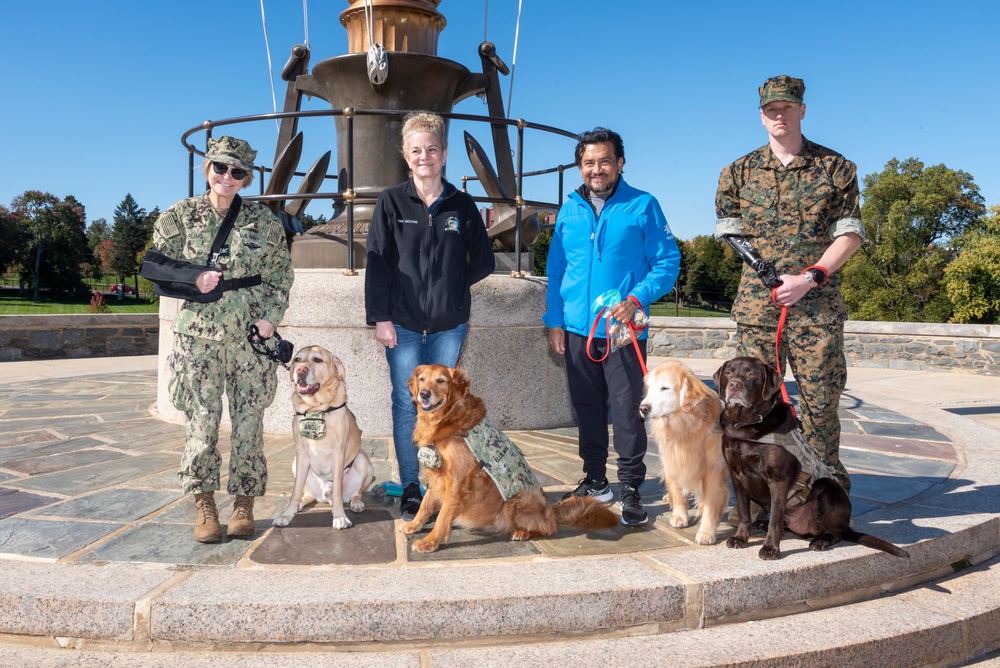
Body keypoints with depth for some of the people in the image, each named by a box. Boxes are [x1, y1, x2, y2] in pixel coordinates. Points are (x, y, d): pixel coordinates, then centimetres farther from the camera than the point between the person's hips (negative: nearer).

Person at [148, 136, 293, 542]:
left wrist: (269, 316, -6)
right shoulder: (181, 216, 5)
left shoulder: (263, 220, 5)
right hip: (199, 332, 0)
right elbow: (157, 264, 9)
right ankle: (204, 505, 12)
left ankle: (244, 502, 15)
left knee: (248, 417, 2)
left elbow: (281, 274, 7)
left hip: (250, 331, 0)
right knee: (201, 419, -1)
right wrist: (193, 278, -9)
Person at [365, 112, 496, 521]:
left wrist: (452, 285, 2)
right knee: (407, 406, 2)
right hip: (403, 323, -1)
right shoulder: (392, 202, 1)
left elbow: (483, 261, 12)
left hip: (449, 324, 1)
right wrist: (380, 317, -8)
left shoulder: (462, 205, 6)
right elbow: (377, 263, -2)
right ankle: (410, 490, 12)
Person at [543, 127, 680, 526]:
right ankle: (595, 480, 27)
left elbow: (667, 262, -3)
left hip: (624, 329, -4)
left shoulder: (642, 206, -1)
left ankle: (630, 490, 10)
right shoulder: (569, 210, 9)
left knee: (627, 412, -1)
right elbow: (556, 269, 13)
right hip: (577, 329, 4)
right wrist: (554, 320, 7)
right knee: (587, 408, 13)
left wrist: (636, 299, -17)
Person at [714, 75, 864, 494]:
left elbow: (850, 234, 3)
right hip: (756, 303, 2)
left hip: (818, 303, -1)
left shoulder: (834, 167, 6)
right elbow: (728, 229, 10)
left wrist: (808, 278, -10)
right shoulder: (739, 172, 10)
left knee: (820, 399, 0)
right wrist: (765, 270, -4)